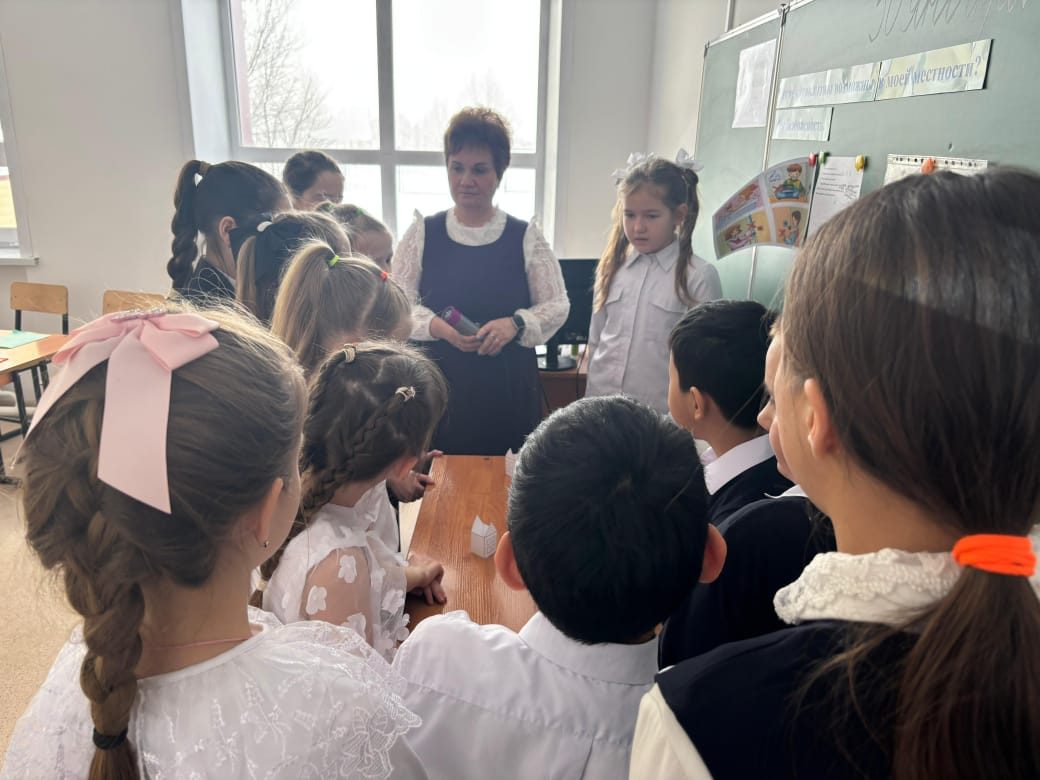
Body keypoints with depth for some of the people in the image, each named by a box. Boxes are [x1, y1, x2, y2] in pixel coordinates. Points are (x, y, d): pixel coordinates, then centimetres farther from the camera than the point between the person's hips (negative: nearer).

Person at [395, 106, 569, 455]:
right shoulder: (423, 233, 5)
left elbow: (558, 305, 3)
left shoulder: (525, 236, 3)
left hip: (509, 391, 0)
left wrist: (515, 323, -16)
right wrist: (436, 326, -16)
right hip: (440, 387, 0)